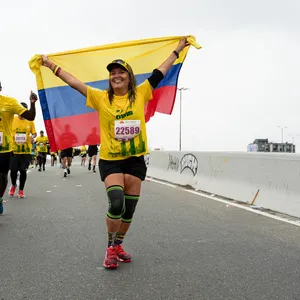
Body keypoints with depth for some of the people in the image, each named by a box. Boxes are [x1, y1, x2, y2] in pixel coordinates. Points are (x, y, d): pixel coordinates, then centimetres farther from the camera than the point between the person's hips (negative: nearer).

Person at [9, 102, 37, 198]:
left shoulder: (30, 121, 2)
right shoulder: (12, 120, 0)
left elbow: (34, 133, 10)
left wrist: (32, 136, -12)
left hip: (26, 150, 0)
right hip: (14, 149, 0)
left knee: (23, 170, 2)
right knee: (13, 170, 1)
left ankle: (21, 190, 18)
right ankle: (13, 185, 32)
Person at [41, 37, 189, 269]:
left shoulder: (140, 94, 2)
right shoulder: (101, 98, -1)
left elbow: (161, 72, 8)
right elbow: (73, 82, 1)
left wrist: (178, 49, 14)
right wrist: (51, 66, 1)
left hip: (135, 159, 2)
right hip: (110, 160, -2)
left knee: (129, 208, 8)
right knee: (116, 203, -18)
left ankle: (118, 245, 29)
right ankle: (111, 248, 5)